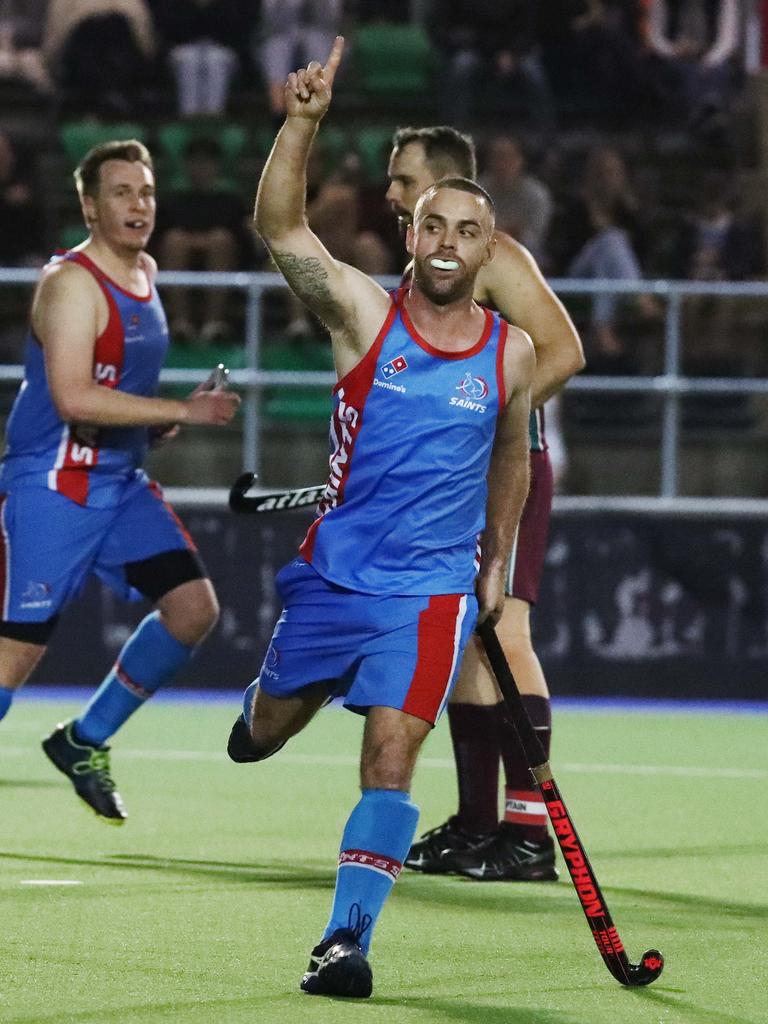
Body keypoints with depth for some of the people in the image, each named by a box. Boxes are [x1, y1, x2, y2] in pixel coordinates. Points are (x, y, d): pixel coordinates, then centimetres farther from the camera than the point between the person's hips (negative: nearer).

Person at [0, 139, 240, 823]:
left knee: (194, 607, -4)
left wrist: (153, 425, 10)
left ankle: (86, 741, 11)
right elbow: (72, 398, -27)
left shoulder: (145, 274, 12)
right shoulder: (72, 283, -15)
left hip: (121, 482, 8)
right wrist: (182, 412, -24)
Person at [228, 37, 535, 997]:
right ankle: (265, 701, 55)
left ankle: (349, 936, -9)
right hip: (333, 569, 0)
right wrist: (302, 122, -37)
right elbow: (279, 228, -23)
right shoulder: (364, 313, -8)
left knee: (389, 758, -14)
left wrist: (497, 559, 21)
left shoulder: (512, 352, -1)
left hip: (433, 586, 0)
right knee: (270, 731, 17)